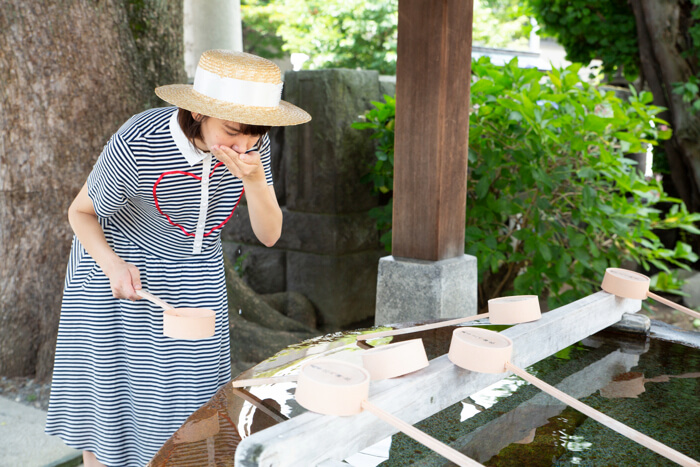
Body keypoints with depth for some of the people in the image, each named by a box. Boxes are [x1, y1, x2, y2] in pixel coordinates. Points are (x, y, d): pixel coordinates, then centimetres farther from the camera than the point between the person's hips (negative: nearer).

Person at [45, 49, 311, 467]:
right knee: (108, 384, 7)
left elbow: (269, 235, -17)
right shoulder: (138, 143, -34)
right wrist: (113, 264, -34)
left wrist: (254, 180, -35)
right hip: (119, 263, -3)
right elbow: (81, 212, -16)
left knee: (188, 389, 7)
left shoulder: (253, 144, -21)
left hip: (195, 271, 4)